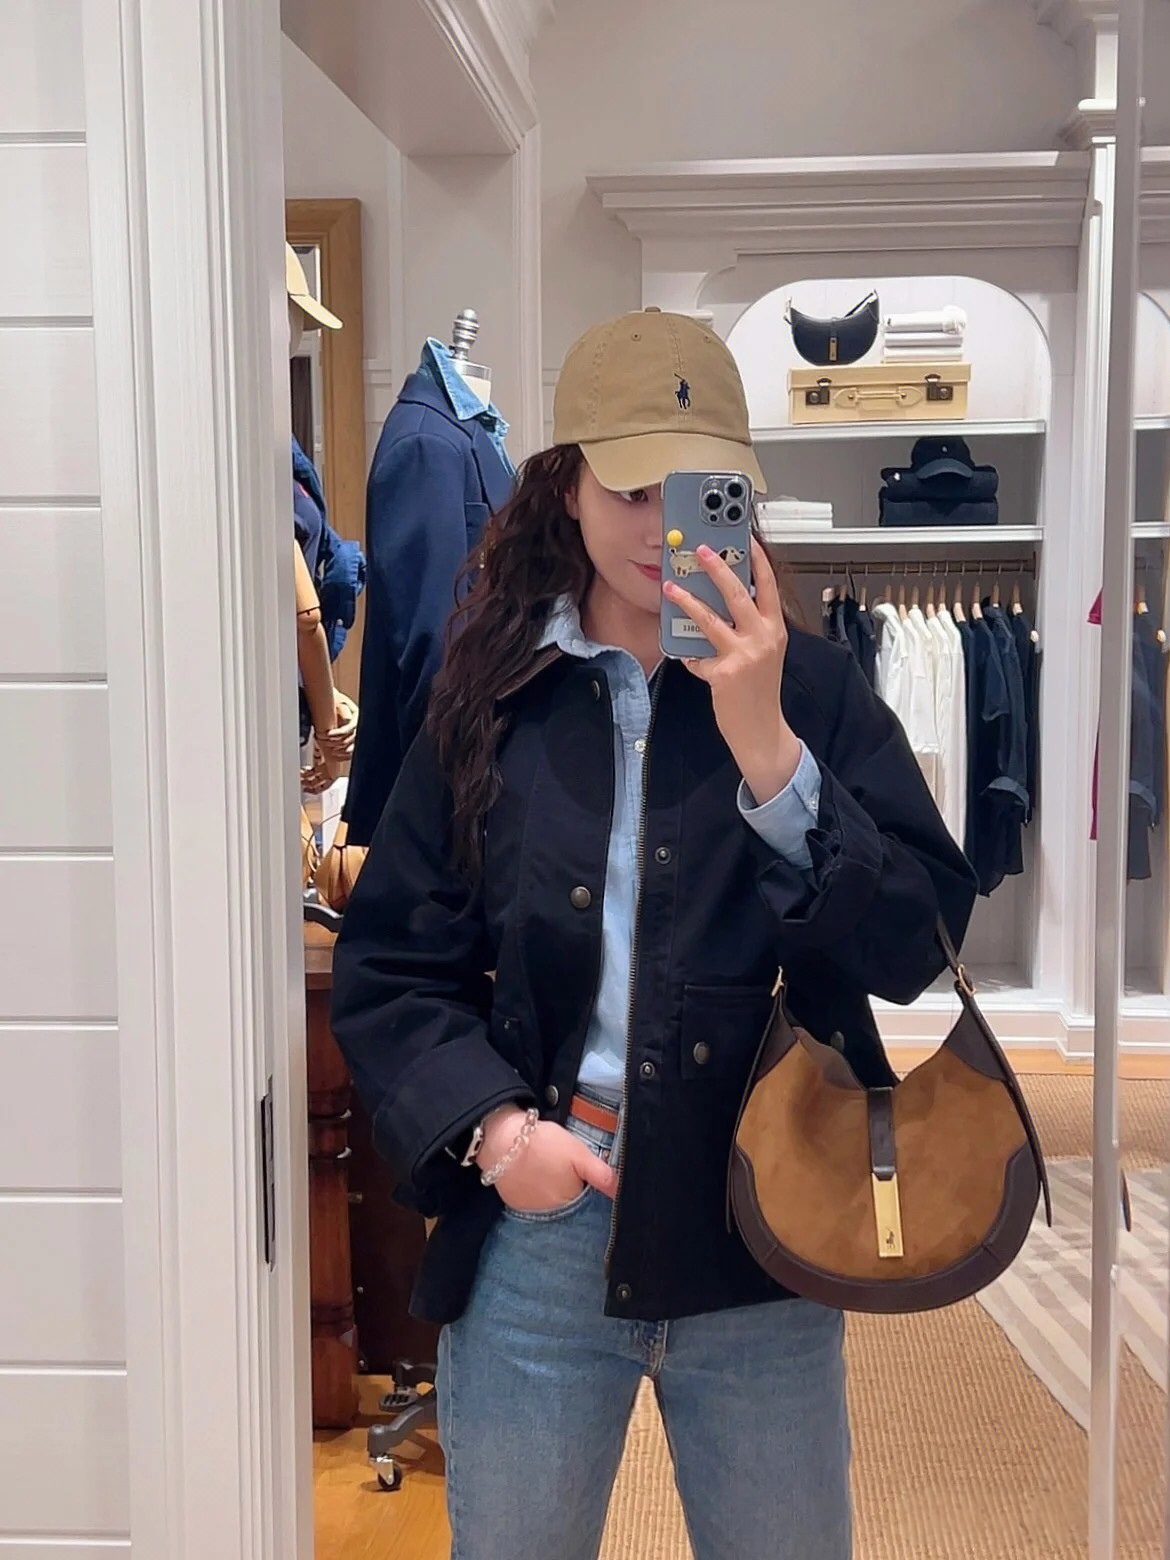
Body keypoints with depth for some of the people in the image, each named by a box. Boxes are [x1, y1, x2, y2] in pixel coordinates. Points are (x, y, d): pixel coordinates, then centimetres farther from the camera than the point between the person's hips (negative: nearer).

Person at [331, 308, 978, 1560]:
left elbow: (915, 945, -10)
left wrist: (765, 747, -20)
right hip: (533, 1222, 1)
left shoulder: (810, 685, -1)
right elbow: (386, 967, 2)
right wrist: (487, 1123, -13)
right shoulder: (492, 697, 1)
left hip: (760, 1228, 0)